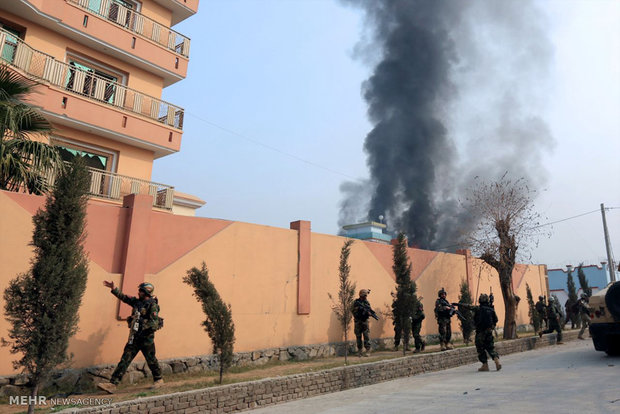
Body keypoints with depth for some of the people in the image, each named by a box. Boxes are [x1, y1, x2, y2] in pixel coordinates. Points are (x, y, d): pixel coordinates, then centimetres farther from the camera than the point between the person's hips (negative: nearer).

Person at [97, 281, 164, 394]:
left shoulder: (152, 305, -11)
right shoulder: (137, 301, 11)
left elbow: (154, 322, -19)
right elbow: (124, 297, 19)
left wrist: (142, 326, -23)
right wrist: (113, 289, 12)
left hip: (146, 338, -6)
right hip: (134, 337, 7)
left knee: (151, 361, 7)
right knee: (124, 360, 2)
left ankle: (158, 380, 26)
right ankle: (112, 384, 2)